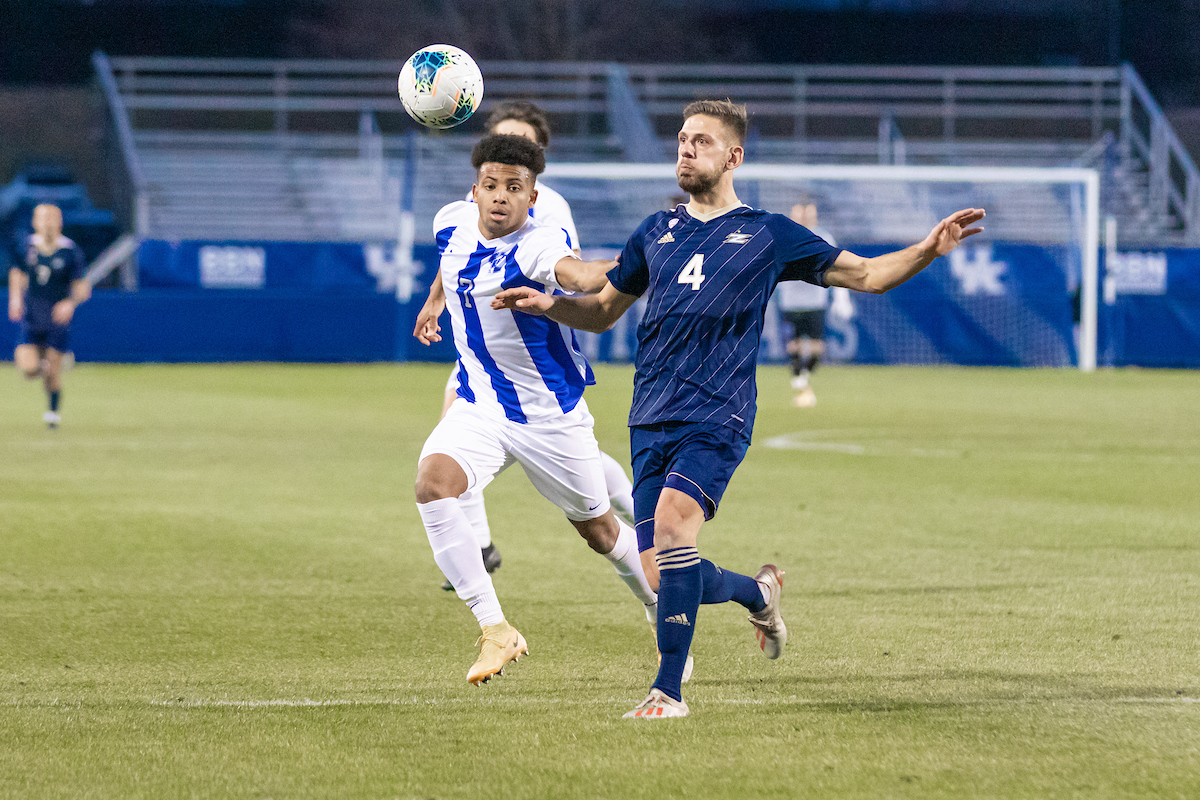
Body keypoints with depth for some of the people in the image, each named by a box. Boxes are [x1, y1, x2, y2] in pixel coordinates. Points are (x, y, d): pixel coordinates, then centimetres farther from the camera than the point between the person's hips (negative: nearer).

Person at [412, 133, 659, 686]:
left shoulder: (539, 244, -25)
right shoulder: (452, 223, -6)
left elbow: (579, 276, -49)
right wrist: (437, 299, 35)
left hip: (550, 414, -4)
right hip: (477, 407, 4)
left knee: (598, 529, 12)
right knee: (433, 482, -25)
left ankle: (663, 614, 42)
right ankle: (496, 630, -20)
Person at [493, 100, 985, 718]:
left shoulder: (767, 235, 7)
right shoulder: (656, 233, 18)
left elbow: (864, 275, 11)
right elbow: (604, 310, 27)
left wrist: (930, 249, -5)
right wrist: (548, 304, 7)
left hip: (717, 418, -4)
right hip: (651, 421, 4)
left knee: (672, 521, -28)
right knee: (659, 574, -2)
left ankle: (669, 689, -22)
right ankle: (757, 592, 30)